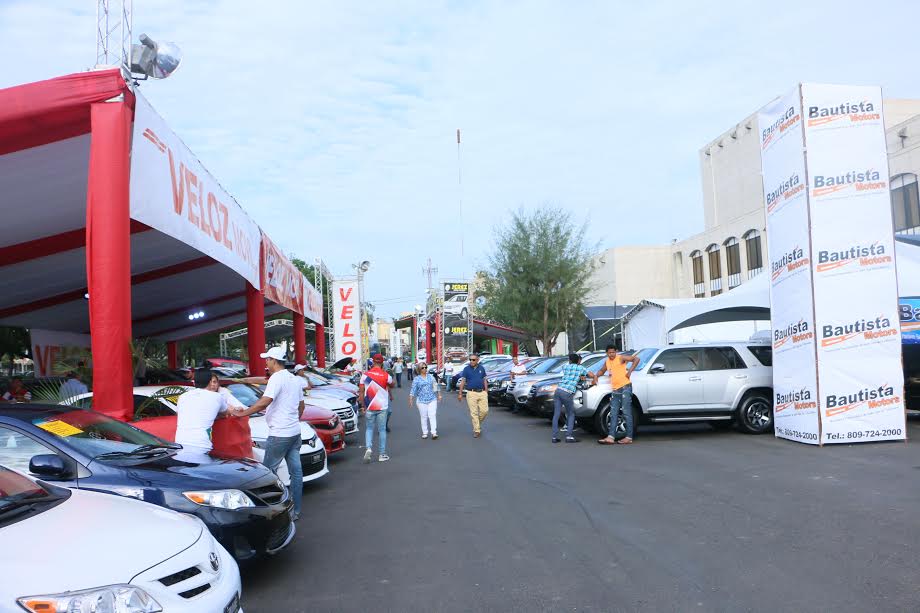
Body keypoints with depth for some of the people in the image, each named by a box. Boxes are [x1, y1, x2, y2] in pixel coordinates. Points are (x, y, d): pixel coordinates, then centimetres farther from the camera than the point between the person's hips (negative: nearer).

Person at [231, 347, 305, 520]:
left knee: (269, 470, 3)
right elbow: (301, 406, 20)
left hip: (279, 434, -9)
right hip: (295, 432, 9)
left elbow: (264, 402, -26)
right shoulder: (294, 379, 14)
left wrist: (243, 413, -18)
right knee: (295, 471, 8)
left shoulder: (277, 378, -14)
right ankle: (295, 511, 13)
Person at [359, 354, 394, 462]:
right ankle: (382, 454, 12)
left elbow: (361, 392, -2)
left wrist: (363, 406, 6)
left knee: (369, 429, 14)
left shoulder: (365, 375, -3)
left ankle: (368, 448, -8)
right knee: (382, 430, 9)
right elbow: (392, 384, 13)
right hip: (382, 407, -1)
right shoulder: (386, 375, -8)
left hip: (369, 407, 1)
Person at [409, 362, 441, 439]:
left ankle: (434, 433, -8)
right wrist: (410, 400, -9)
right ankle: (424, 433, 13)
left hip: (432, 399, 1)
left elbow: (436, 386, 15)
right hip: (421, 400, -1)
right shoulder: (417, 379, 1)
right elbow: (413, 390, -2)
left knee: (432, 415, -7)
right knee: (424, 417, 4)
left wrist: (439, 395, 13)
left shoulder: (431, 377, 8)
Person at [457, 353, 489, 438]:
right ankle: (476, 430, 3)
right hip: (471, 393, -2)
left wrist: (486, 392, 8)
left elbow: (485, 380, 13)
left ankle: (478, 423, 24)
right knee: (474, 413, -3)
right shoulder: (466, 369, 0)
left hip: (482, 393, 3)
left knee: (484, 410, -3)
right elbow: (462, 381, 1)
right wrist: (460, 393, -3)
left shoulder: (481, 368, 8)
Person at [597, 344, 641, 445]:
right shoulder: (607, 362, 16)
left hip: (625, 388, -7)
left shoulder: (621, 358, -4)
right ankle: (611, 437, -1)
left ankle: (629, 437, -4)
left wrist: (629, 371, -15)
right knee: (613, 414, 2)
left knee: (626, 412, -6)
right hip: (615, 390, 7)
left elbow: (636, 359, -10)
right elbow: (602, 371, 33)